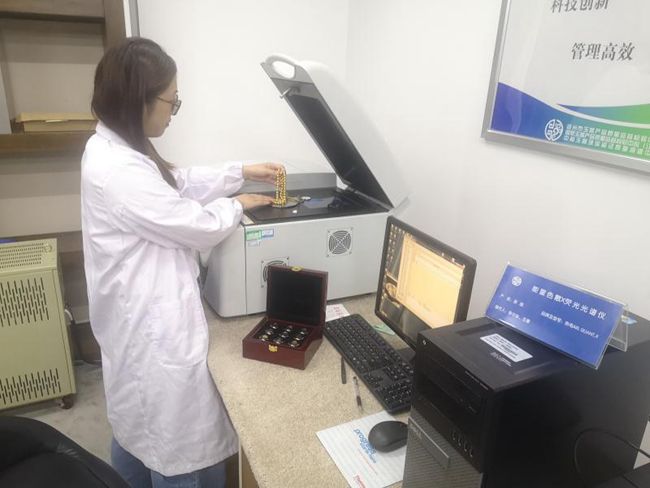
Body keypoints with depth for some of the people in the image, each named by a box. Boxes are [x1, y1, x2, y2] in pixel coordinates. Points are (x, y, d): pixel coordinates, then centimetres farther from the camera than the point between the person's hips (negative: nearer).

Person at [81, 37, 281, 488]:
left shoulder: (113, 147, 4)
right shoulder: (118, 170, -28)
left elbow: (179, 185, 15)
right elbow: (197, 226, -21)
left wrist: (242, 172, 11)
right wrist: (238, 205, -2)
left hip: (139, 316, 11)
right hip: (153, 323, -11)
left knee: (137, 422, 29)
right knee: (180, 443, 10)